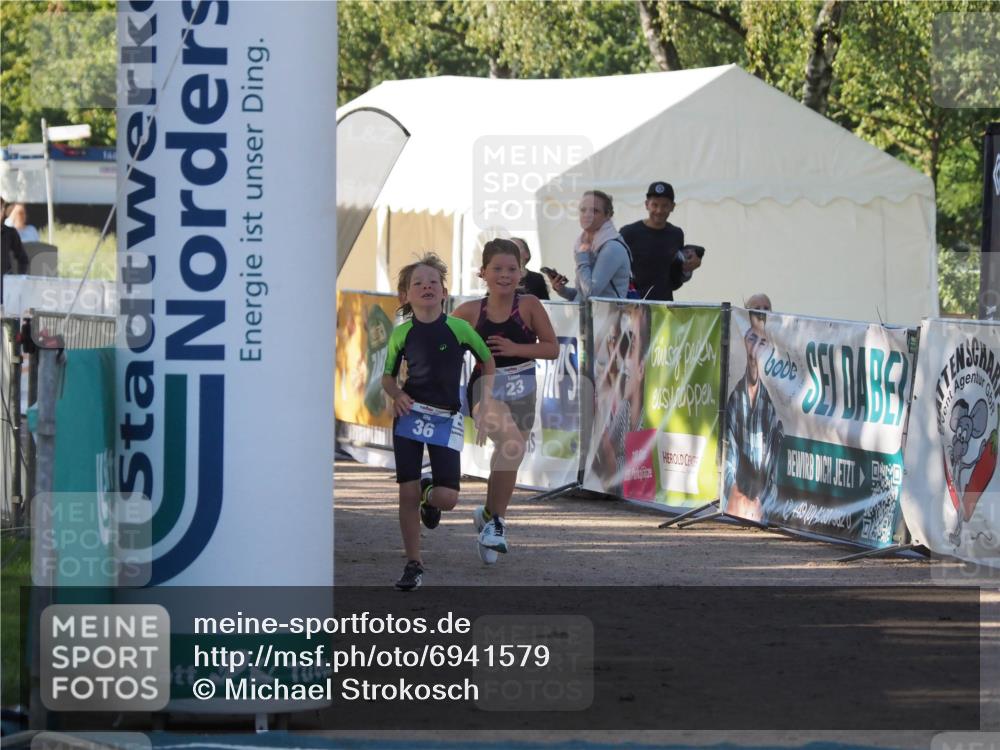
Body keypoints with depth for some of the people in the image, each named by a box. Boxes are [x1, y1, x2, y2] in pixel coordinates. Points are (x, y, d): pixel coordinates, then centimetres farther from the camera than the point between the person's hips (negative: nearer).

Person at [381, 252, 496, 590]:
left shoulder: (458, 328, -4)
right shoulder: (402, 334, -1)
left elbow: (487, 360, 10)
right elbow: (388, 376, 11)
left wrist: (485, 400, 4)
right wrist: (396, 395, -9)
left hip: (447, 419, 0)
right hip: (411, 414, 0)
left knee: (447, 497, -9)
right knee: (408, 492, -4)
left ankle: (429, 497, 30)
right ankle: (413, 565, 8)